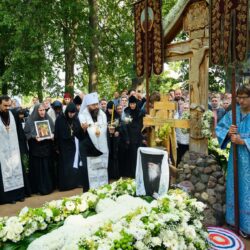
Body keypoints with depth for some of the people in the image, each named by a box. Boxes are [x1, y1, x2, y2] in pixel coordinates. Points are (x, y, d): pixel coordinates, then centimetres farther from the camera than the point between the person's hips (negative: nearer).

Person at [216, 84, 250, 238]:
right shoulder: (233, 113, 0)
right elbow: (219, 128, 2)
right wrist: (227, 133, -17)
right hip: (236, 157, 4)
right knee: (234, 188, 16)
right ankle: (235, 219, 34)